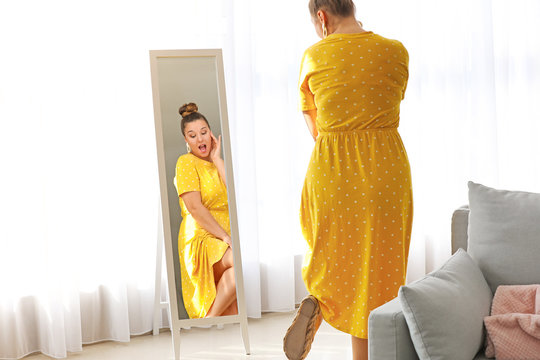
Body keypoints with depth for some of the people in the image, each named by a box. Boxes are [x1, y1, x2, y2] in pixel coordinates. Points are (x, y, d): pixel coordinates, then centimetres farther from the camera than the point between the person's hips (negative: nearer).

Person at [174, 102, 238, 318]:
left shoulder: (216, 164, 20)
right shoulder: (186, 163, 1)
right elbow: (194, 207, -11)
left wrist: (217, 159, 1)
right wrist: (225, 236, -16)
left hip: (224, 242, 6)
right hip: (201, 239, -6)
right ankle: (209, 319, -21)